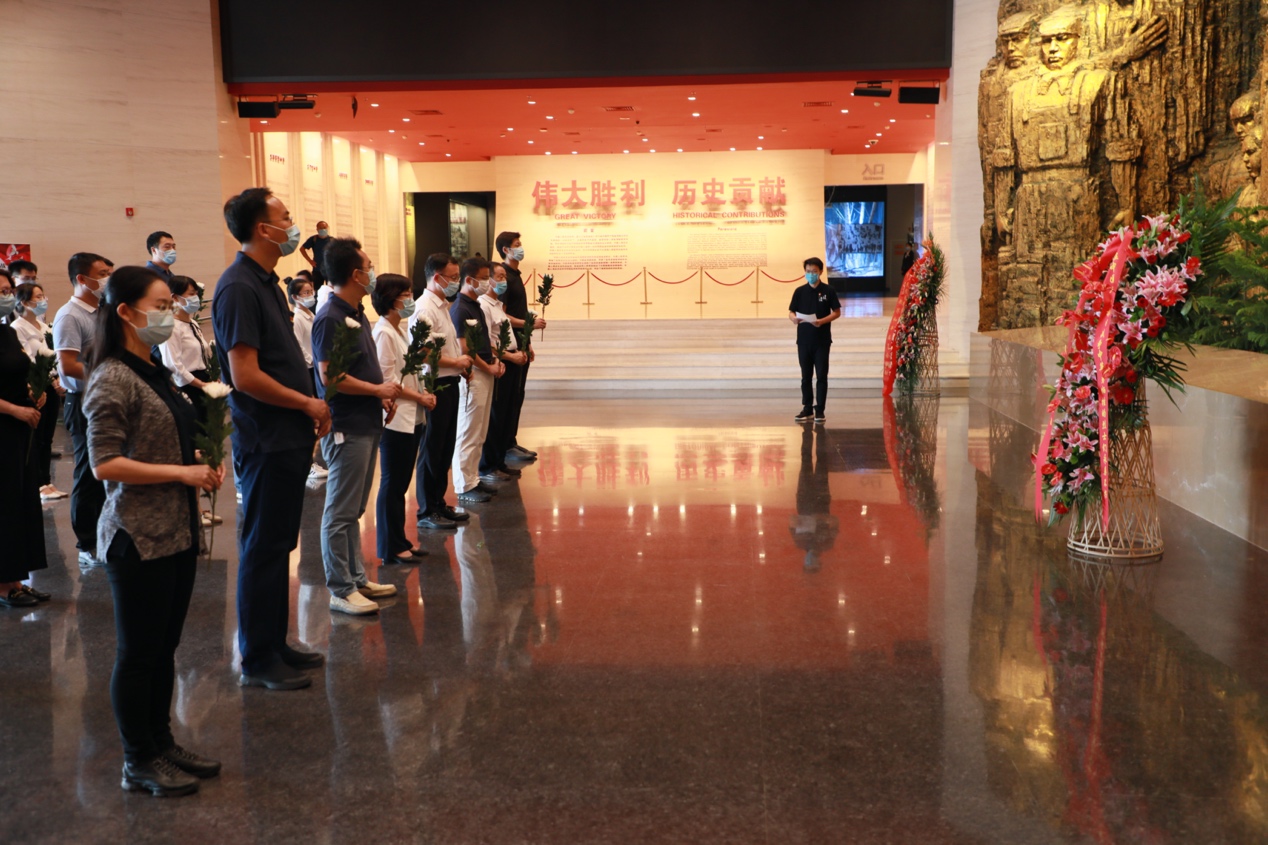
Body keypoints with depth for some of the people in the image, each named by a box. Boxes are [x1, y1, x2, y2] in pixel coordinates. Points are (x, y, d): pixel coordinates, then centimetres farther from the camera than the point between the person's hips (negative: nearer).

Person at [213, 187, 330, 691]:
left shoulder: (265, 282, 13)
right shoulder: (239, 288, -17)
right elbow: (245, 376, -23)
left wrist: (310, 410, 8)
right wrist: (308, 403, -12)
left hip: (289, 438, 9)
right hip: (266, 442, -9)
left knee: (278, 544, 16)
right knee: (263, 549, 1)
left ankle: (275, 644, 28)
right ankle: (258, 660, 13)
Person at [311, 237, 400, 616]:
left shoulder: (356, 312, 12)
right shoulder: (330, 318, -17)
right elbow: (330, 376, -22)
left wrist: (382, 396, 7)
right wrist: (379, 389, -12)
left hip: (366, 424, 10)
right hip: (346, 428, -10)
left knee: (353, 510, 16)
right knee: (341, 513, -1)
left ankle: (357, 577, 26)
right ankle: (341, 590, 7)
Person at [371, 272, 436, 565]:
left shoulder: (400, 329, 13)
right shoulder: (383, 333, -14)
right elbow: (386, 379, -18)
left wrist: (422, 393, 1)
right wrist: (419, 397, -13)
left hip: (412, 417, 9)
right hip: (394, 418, -9)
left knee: (401, 483, 14)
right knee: (392, 484, 0)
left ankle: (400, 541, 22)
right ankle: (391, 548, 8)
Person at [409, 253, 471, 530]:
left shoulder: (443, 306, 15)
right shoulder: (425, 309, -16)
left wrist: (462, 364, 7)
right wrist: (456, 362, -17)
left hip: (449, 385, 10)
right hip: (435, 386, -10)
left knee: (446, 448, 16)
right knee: (432, 451, 0)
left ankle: (439, 503, 27)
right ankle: (427, 512, 10)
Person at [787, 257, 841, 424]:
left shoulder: (828, 290, -1)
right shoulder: (800, 291, 6)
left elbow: (836, 312, 0)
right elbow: (791, 312, 7)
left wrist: (822, 321, -17)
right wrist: (794, 319, -17)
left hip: (822, 340, -2)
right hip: (804, 340, 2)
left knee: (821, 376, -1)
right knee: (806, 376, 8)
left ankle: (820, 410, 4)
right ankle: (807, 409, 15)